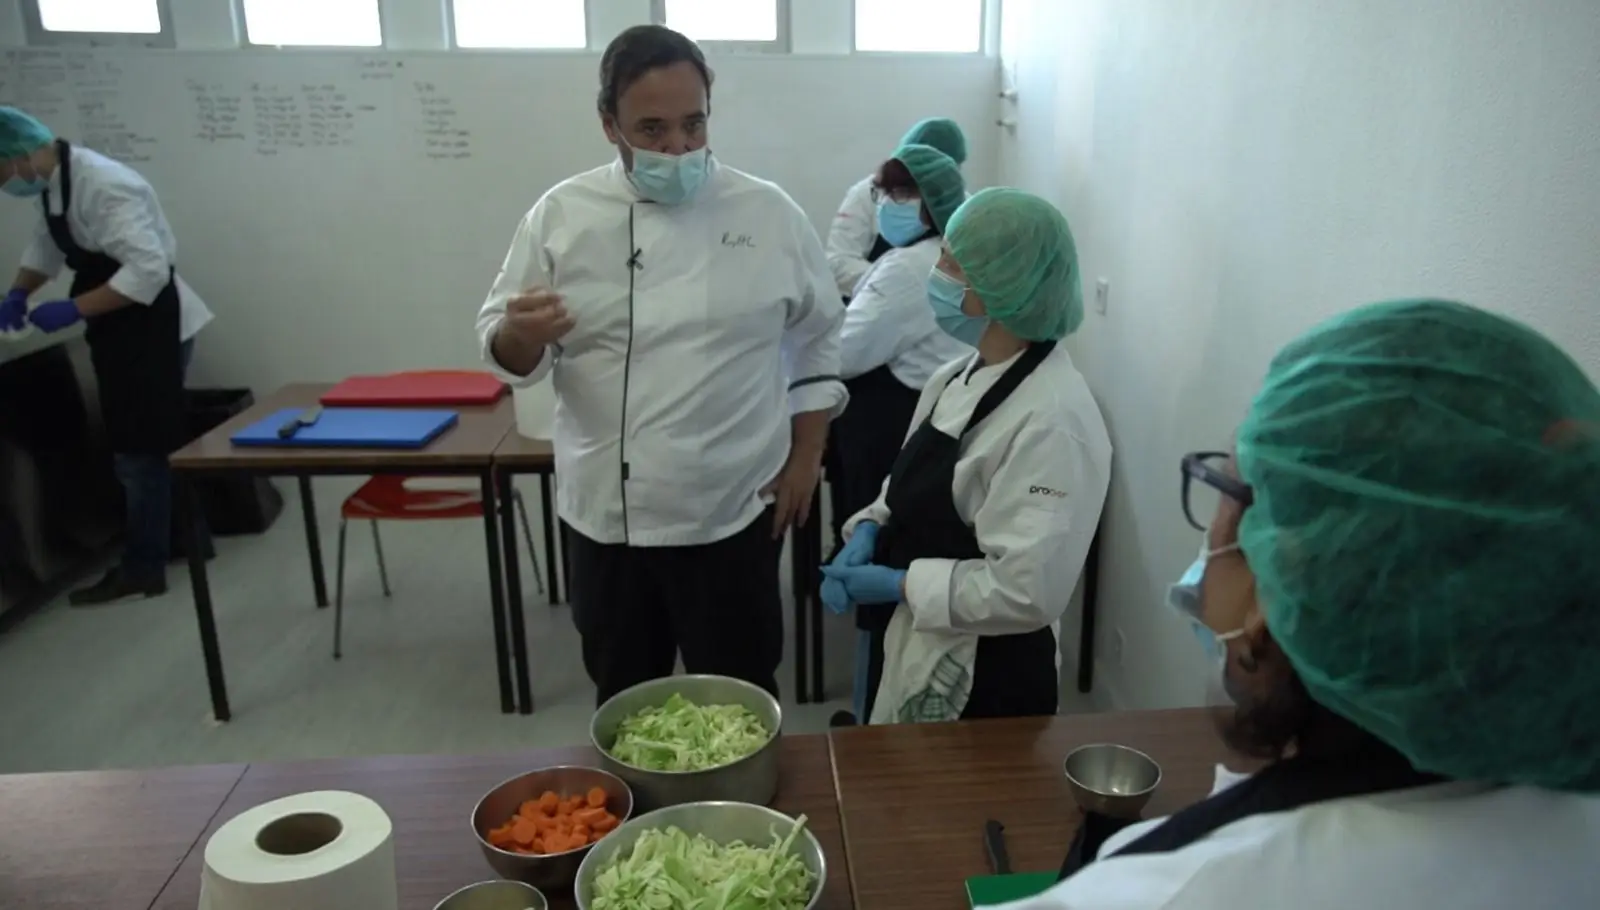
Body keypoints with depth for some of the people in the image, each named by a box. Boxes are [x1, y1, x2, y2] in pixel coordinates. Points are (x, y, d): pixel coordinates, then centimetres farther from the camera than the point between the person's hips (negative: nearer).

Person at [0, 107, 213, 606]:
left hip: (152, 329, -9)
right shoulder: (54, 183, 6)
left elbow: (149, 269, -30)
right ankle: (165, 547, 30)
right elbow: (46, 244, 22)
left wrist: (74, 310, -25)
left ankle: (142, 568, 10)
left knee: (141, 449, -1)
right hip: (120, 331, 10)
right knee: (135, 445, 17)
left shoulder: (103, 187, -24)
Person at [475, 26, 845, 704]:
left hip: (734, 509, -1)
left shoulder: (769, 214, -4)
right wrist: (521, 335, -24)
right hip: (605, 513, 1)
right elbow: (506, 351, -1)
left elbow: (819, 341, 4)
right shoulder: (561, 216, -4)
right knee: (625, 700, 18)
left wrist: (805, 457, 1)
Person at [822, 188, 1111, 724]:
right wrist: (868, 532, -4)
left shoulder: (1051, 420, -26)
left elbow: (1027, 591, -28)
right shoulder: (960, 377, 2)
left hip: (980, 684, -8)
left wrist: (900, 585, -20)